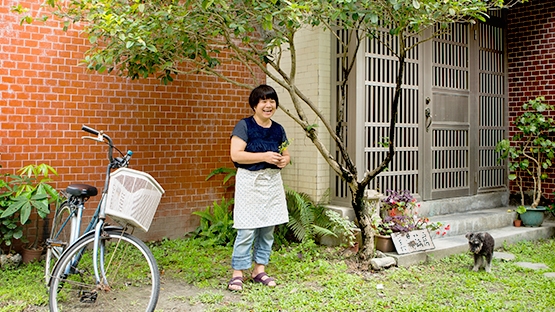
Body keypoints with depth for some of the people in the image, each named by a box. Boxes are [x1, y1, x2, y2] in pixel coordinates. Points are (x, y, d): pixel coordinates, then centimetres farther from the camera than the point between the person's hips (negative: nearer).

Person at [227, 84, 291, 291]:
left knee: (268, 229, 9)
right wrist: (264, 156, -20)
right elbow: (236, 154, -15)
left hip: (273, 182, 6)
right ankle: (237, 273, 4)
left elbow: (286, 155, 21)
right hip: (250, 182, -6)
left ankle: (259, 269, 21)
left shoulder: (278, 129, 12)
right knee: (247, 230, -7)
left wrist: (284, 160, -3)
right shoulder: (244, 126, -6)